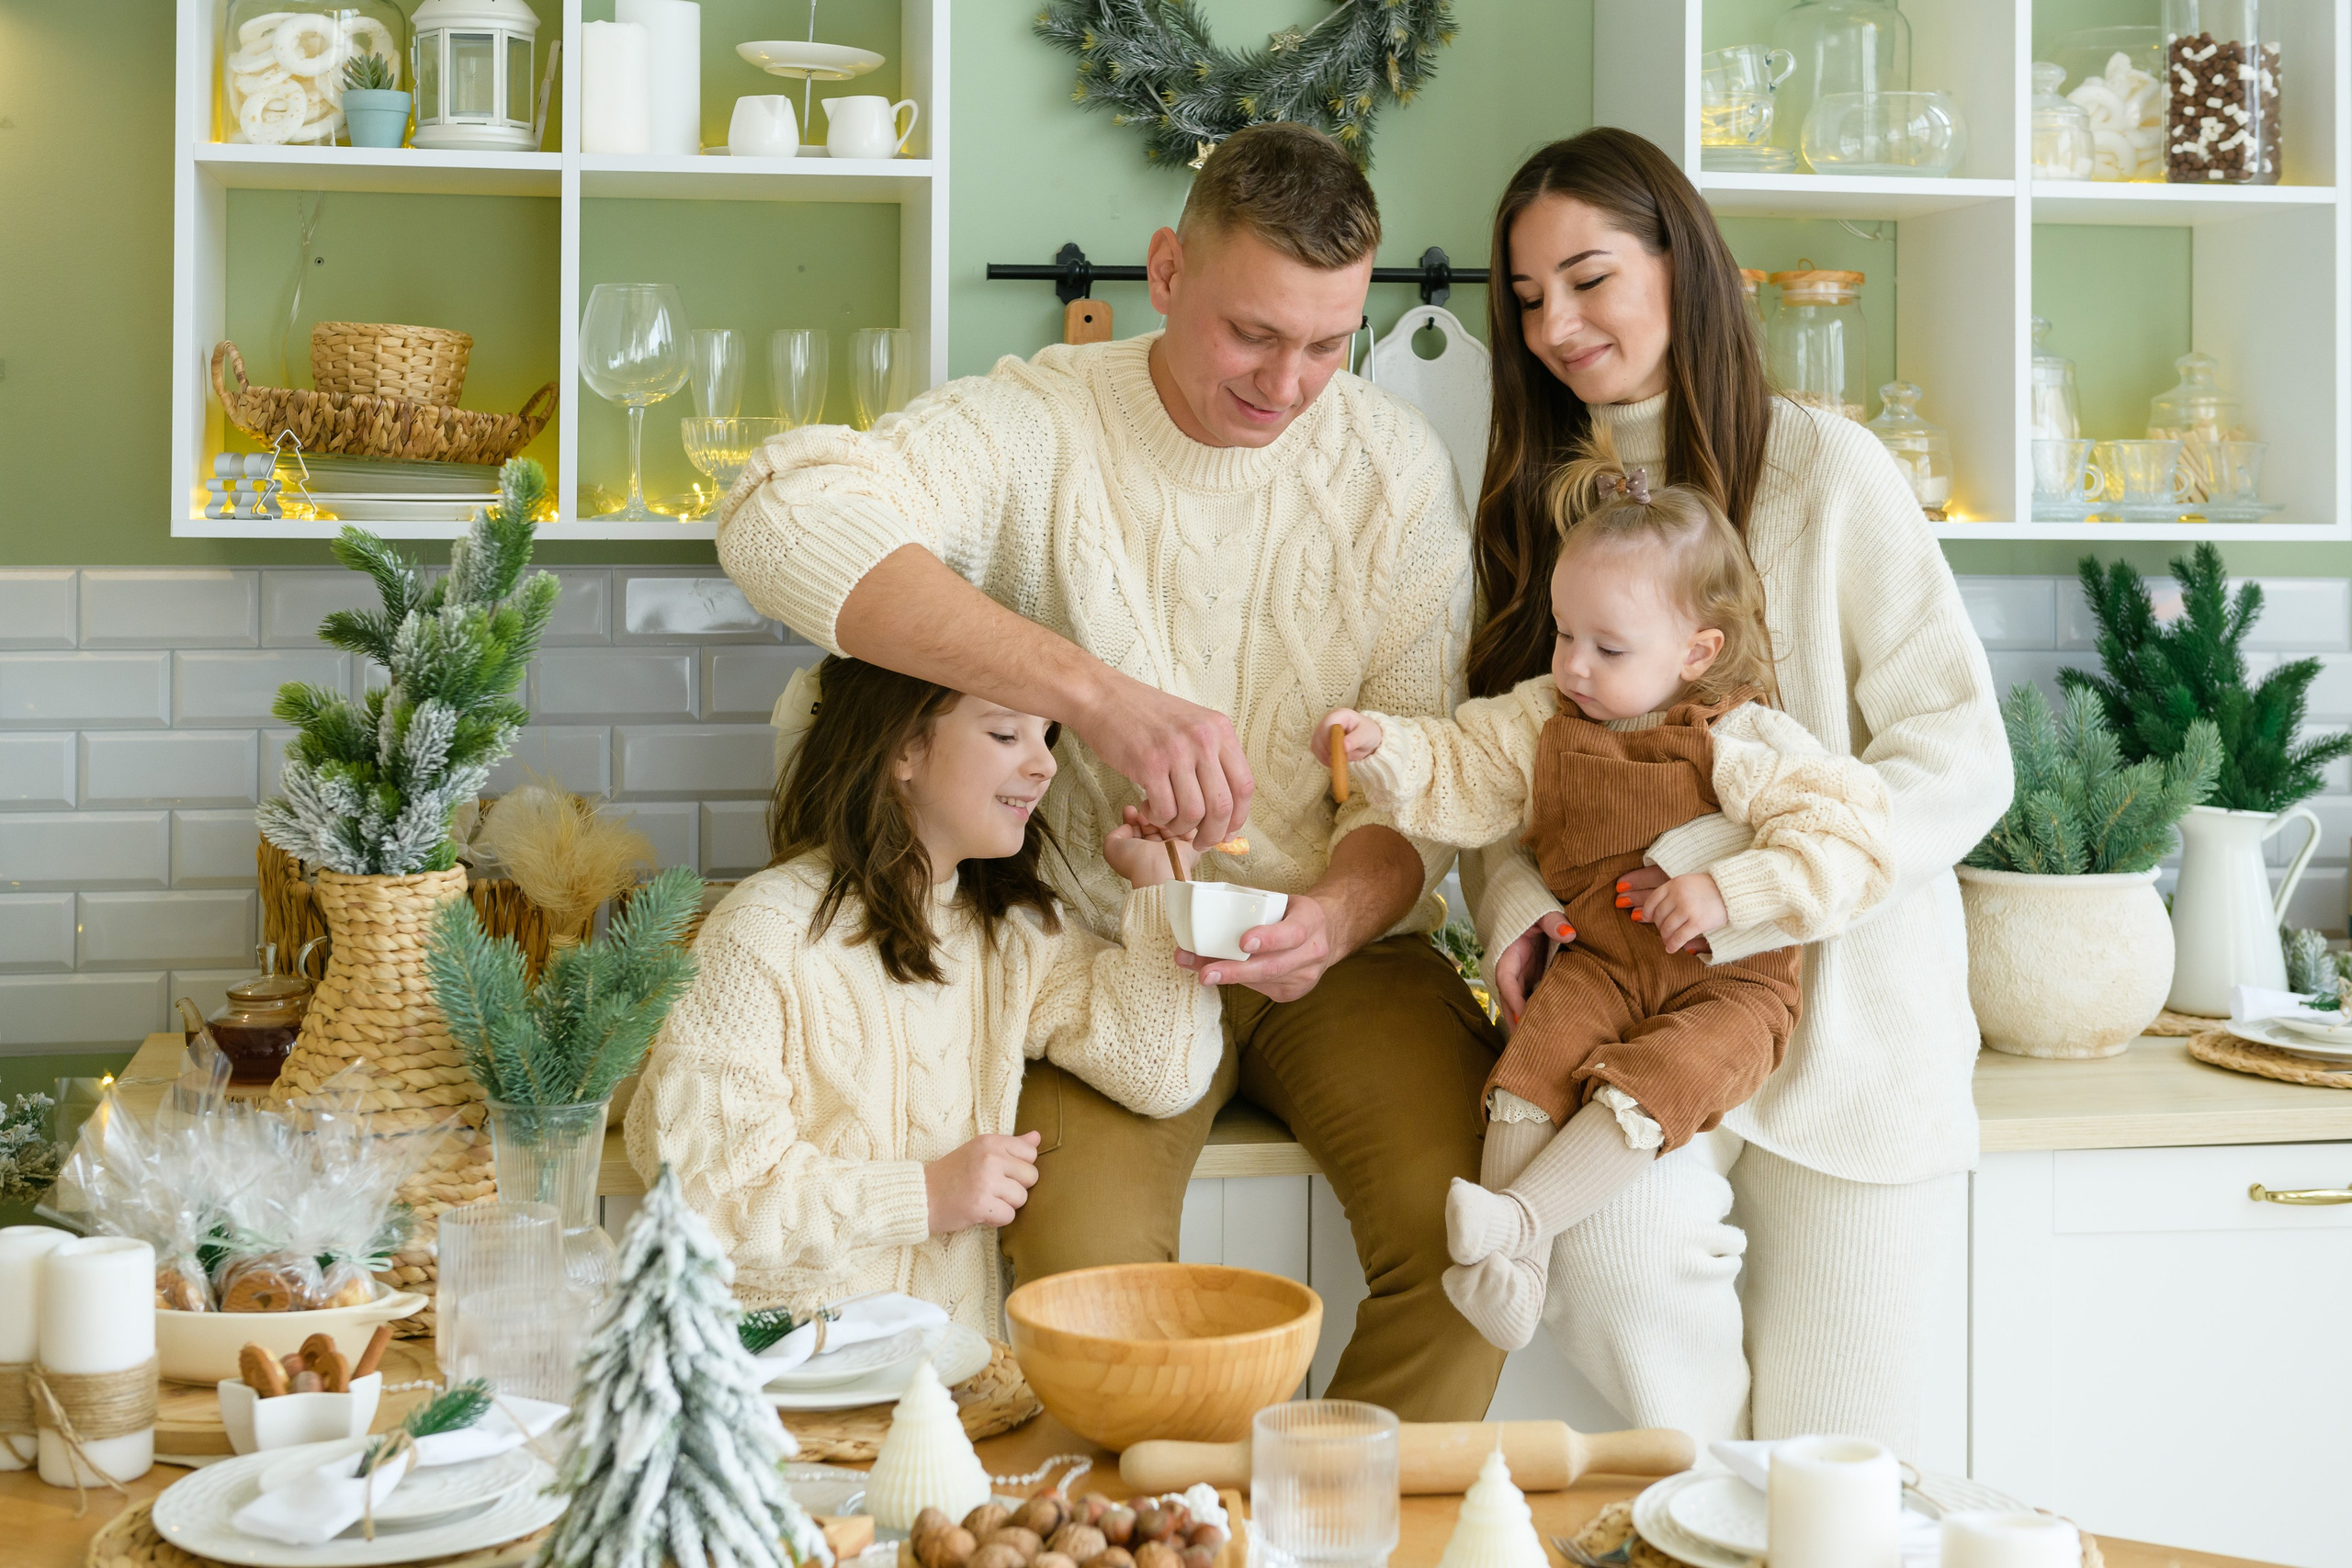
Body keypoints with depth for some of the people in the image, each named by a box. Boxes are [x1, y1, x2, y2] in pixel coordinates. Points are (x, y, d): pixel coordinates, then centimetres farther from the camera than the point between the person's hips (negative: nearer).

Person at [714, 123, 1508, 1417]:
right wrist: (1098, 693, -40)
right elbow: (783, 519, -31)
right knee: (1082, 1259, -26)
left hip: (1341, 945, 2)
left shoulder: (1397, 464, -2)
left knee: (1466, 1223, -20)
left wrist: (1339, 916, -26)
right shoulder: (1043, 424, -11)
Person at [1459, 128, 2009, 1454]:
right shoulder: (1542, 497, 11)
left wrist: (1743, 868, -24)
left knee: (1835, 1456, -5)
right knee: (1612, 1252, -26)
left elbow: (1961, 758, -10)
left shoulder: (1825, 470, -4)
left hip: (1842, 1010, -2)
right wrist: (1519, 902, -13)